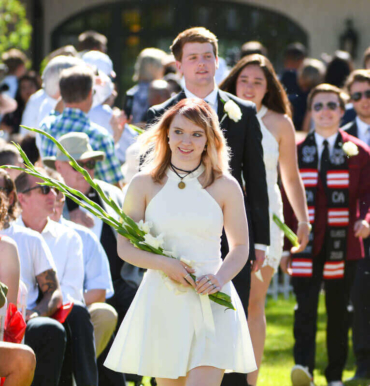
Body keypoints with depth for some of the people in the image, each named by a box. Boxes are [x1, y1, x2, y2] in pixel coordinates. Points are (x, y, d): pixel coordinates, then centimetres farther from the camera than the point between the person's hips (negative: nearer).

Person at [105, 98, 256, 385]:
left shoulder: (225, 187, 3)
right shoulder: (144, 184, 4)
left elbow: (240, 247, 9)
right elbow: (125, 246, 3)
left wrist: (221, 278, -11)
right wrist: (164, 264, -14)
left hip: (211, 303, -1)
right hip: (161, 303, 1)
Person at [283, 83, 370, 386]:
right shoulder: (296, 152, 8)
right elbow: (287, 199, 8)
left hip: (343, 245, 0)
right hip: (306, 244, 0)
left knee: (339, 311, 7)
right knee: (305, 307, -14)